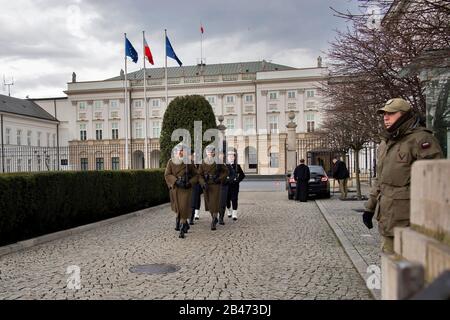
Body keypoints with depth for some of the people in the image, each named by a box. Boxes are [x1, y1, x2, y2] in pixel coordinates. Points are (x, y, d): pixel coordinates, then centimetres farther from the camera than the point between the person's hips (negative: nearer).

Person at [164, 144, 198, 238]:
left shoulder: (188, 163, 2)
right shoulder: (171, 162, 2)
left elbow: (195, 175, 8)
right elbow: (167, 175, -6)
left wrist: (190, 183, -10)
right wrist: (176, 181, -20)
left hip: (186, 188, -2)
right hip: (175, 188, 2)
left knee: (184, 208, -10)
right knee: (177, 207, 12)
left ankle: (182, 229, -3)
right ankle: (185, 224, 36)